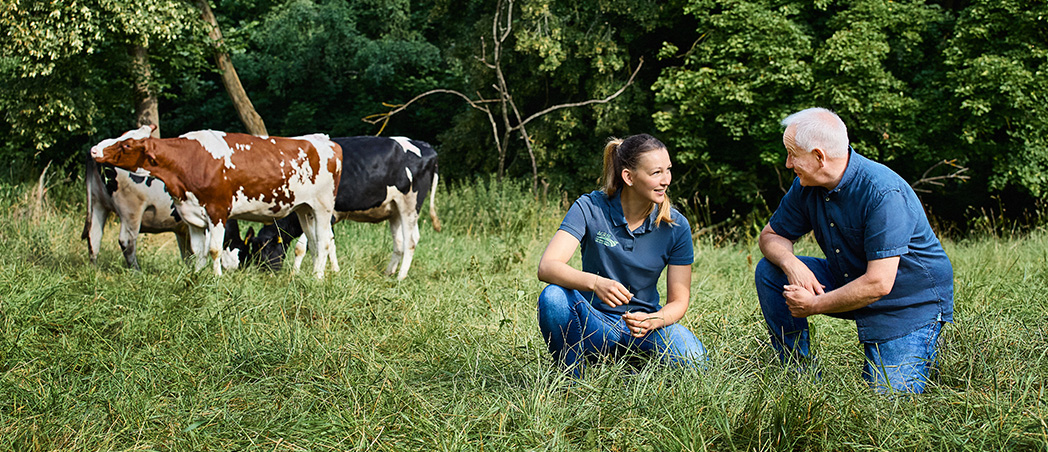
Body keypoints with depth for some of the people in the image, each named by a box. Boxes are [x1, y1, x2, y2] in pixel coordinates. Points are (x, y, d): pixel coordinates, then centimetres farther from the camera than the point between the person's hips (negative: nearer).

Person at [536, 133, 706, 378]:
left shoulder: (675, 226, -5)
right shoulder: (590, 208, -11)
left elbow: (678, 301, -3)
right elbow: (547, 267, -23)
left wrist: (652, 320, -26)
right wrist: (595, 282, -42)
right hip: (594, 325, -1)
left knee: (691, 358, -30)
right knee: (554, 296, -33)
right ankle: (574, 380, -10)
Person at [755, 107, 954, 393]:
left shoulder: (884, 194, -30)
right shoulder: (807, 187, -6)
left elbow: (878, 284, -32)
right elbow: (771, 236, 5)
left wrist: (814, 305, -21)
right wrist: (791, 263, -19)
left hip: (910, 301, -7)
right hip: (848, 282, 7)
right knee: (769, 271, -6)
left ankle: (925, 346, 15)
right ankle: (799, 373, 1)